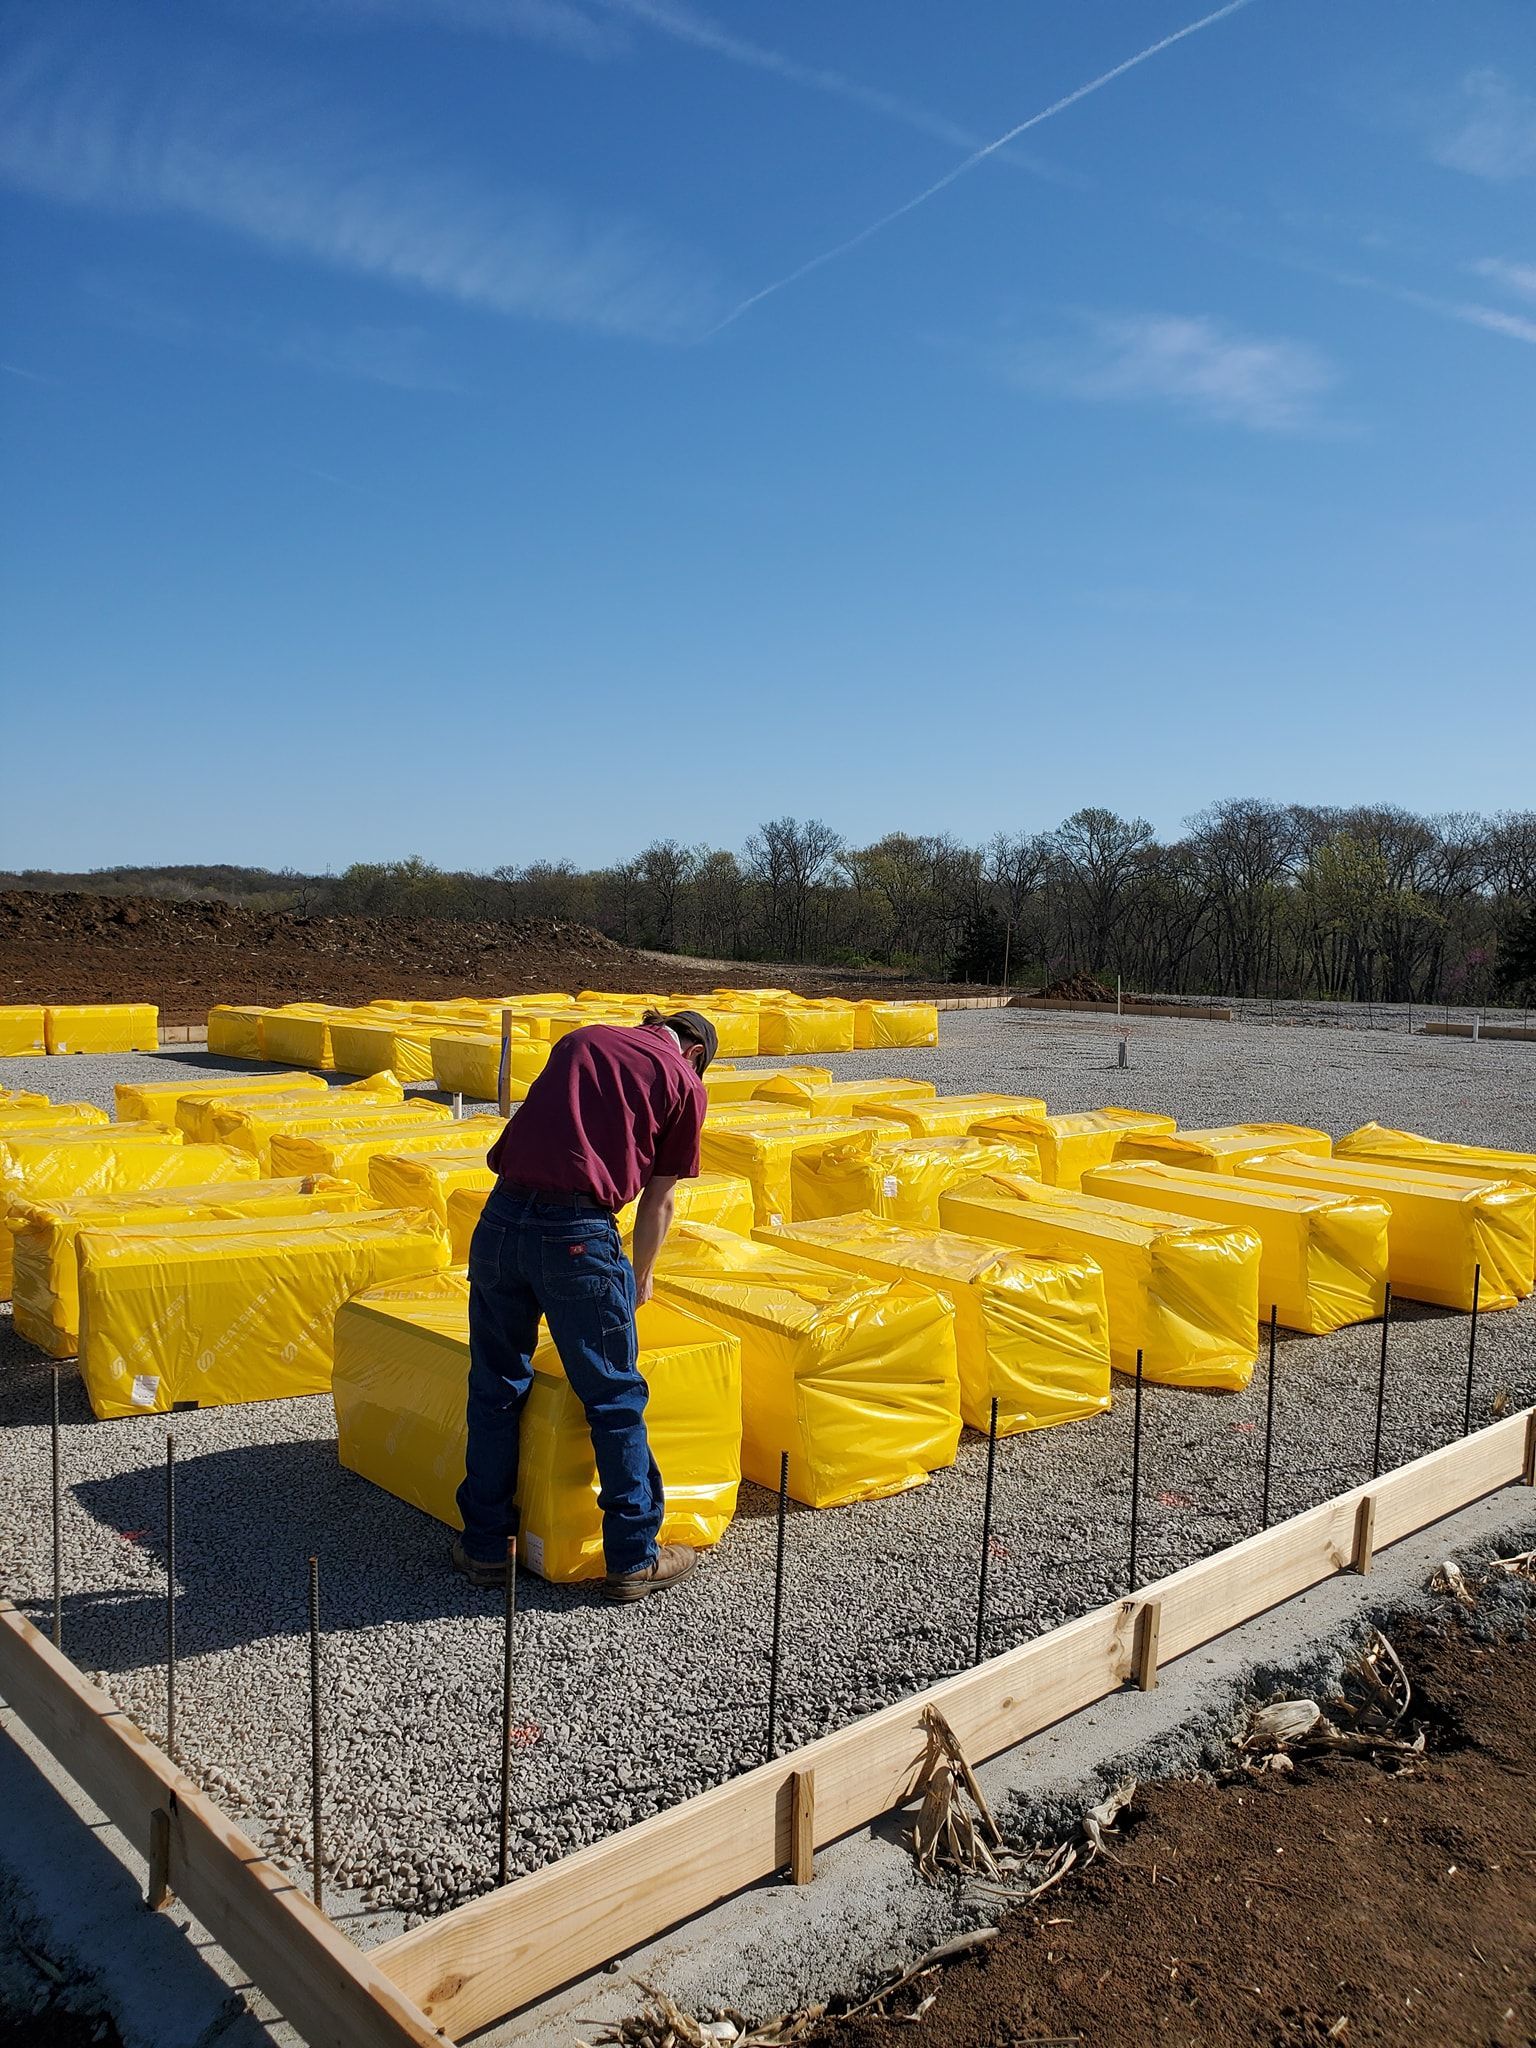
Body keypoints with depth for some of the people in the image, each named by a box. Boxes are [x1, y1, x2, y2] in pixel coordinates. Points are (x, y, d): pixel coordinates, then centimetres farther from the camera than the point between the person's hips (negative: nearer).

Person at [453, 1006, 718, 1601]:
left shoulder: (581, 1039, 21)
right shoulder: (685, 1083, 9)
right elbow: (657, 1200, 12)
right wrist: (639, 1278, 29)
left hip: (501, 1218, 5)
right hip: (578, 1236, -4)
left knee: (495, 1392, 18)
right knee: (615, 1402, 11)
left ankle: (484, 1547, 30)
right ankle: (632, 1560, 20)